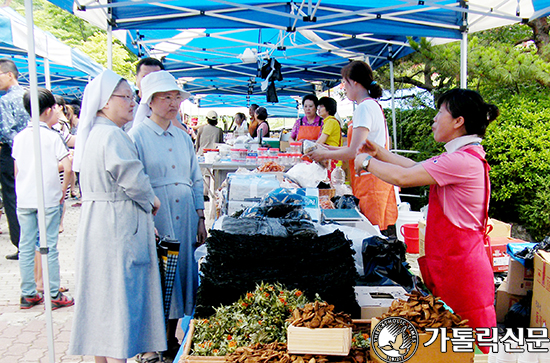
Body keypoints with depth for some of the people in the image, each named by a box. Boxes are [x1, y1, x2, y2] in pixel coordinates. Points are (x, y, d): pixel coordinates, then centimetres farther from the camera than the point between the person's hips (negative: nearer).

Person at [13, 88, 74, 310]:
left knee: (26, 247, 10)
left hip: (24, 200, 5)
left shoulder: (20, 137, 7)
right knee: (50, 246, 1)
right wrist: (64, 190, -2)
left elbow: (16, 171, 11)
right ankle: (54, 295, 8)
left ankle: (28, 294, 19)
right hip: (49, 199, -5)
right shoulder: (51, 137, -8)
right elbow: (67, 168, -15)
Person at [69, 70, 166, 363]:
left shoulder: (97, 133, 16)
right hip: (118, 227, -10)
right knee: (120, 293, -3)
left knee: (104, 293, 17)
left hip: (101, 225, 10)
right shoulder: (111, 135, -17)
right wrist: (151, 200, -6)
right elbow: (131, 177, -24)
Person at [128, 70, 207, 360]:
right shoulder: (138, 136, -3)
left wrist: (200, 219, 12)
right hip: (154, 221, -5)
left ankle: (171, 341, 26)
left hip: (185, 221, 6)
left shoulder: (183, 138, 14)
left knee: (182, 275, 10)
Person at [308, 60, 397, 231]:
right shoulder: (373, 105, 17)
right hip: (372, 180, 9)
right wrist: (331, 149, 19)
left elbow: (354, 152, -18)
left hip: (370, 181, -9)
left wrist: (325, 155, -4)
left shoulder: (365, 107, -13)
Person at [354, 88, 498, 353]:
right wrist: (379, 153, 13)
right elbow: (415, 167, 17)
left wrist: (367, 162, -8)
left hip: (462, 271, -10)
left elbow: (402, 177, -24)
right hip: (450, 264, 10)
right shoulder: (463, 156, 12)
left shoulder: (463, 160, -22)